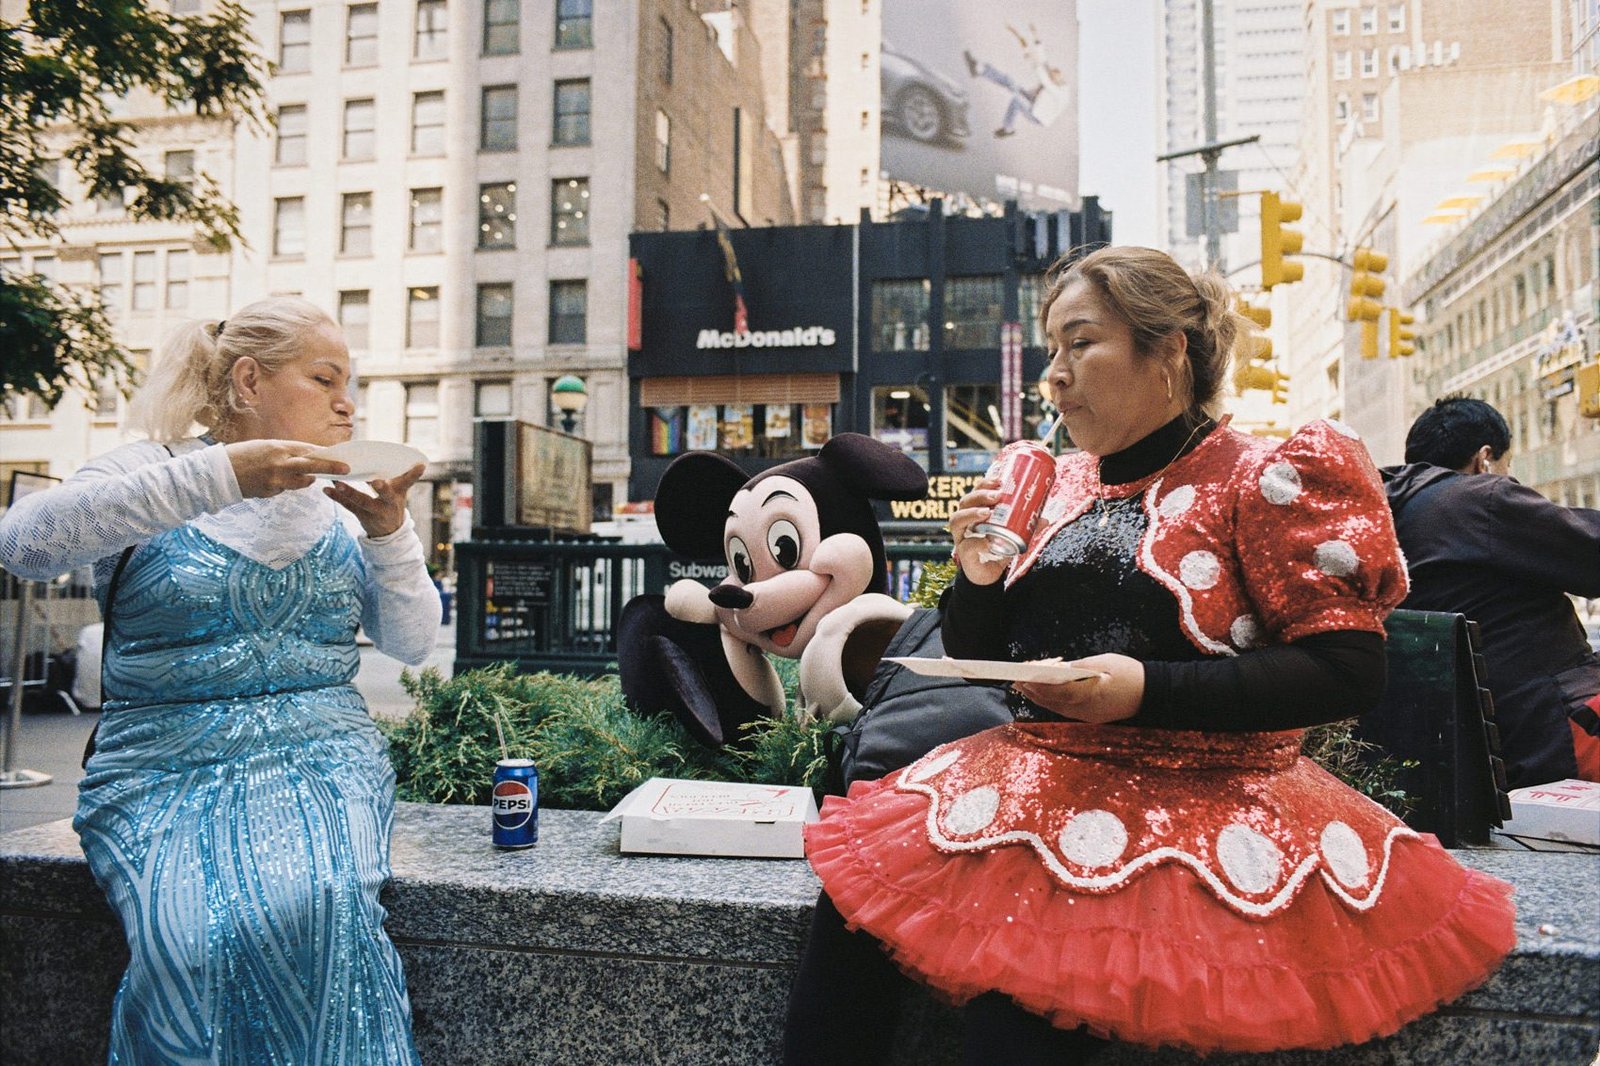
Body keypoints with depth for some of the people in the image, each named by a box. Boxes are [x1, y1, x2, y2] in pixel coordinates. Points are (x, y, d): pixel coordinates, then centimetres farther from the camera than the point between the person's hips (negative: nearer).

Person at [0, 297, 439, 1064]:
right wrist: (218, 475, -24)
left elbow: (412, 644, 8)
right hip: (167, 767, -1)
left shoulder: (336, 503, 11)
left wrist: (390, 534, -8)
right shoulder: (152, 474, 3)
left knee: (310, 914, -29)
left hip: (320, 760, 2)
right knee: (193, 941, -29)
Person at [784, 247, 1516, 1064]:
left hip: (1195, 796, -5)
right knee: (853, 889, -15)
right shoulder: (1054, 486, 11)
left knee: (1019, 987, -26)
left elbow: (1349, 670, -12)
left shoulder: (1261, 479, -5)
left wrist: (1149, 690, -21)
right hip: (1037, 774, 5)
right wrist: (979, 578, -6)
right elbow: (979, 660, 16)